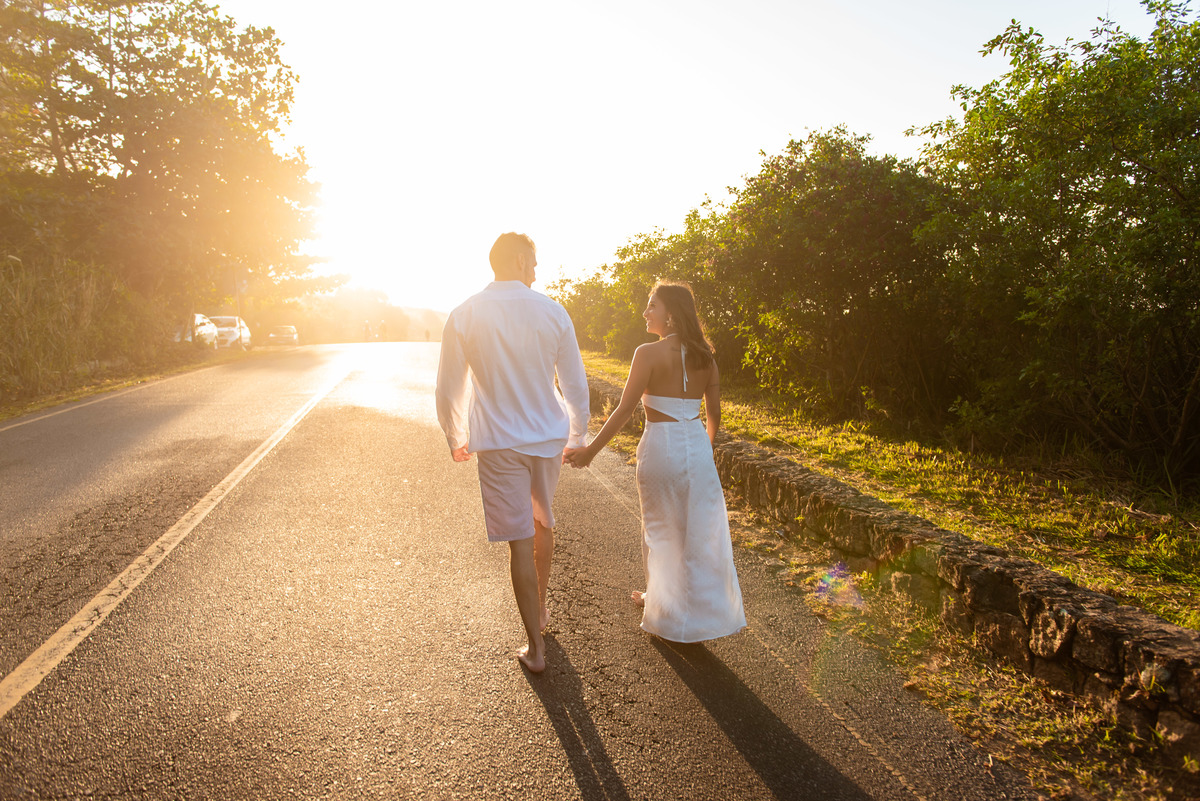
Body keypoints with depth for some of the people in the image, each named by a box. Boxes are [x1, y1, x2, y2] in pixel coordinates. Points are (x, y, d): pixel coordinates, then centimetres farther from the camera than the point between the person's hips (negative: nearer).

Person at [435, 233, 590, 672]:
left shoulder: (464, 315, -7)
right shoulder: (552, 311, -5)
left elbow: (448, 390, -1)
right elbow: (576, 385, 1)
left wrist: (456, 439, 15)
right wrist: (577, 438, 15)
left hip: (498, 442, -2)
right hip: (548, 437, 2)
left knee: (519, 540, 3)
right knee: (542, 522, 24)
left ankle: (535, 647, 11)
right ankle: (540, 607, 43)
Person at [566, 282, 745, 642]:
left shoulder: (649, 353, -14)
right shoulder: (705, 356, 4)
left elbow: (624, 410, -14)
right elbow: (714, 414, 8)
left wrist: (591, 450, -6)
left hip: (661, 447, -5)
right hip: (697, 447, 5)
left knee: (661, 529, 13)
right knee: (701, 531, 15)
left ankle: (664, 606, 30)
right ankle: (707, 608, 27)